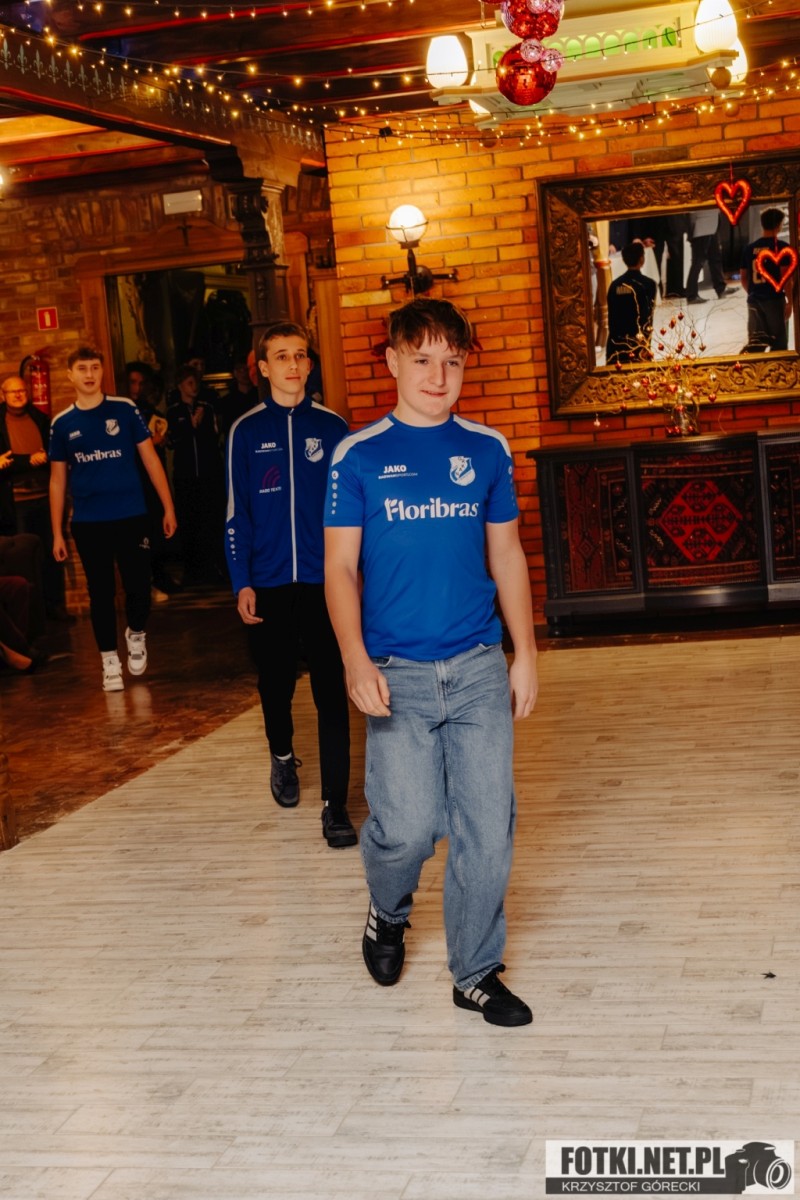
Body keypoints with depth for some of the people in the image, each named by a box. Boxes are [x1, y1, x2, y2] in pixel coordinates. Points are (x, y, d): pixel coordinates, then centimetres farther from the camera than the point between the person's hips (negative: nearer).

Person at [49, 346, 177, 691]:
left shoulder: (125, 410, -1)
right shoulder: (62, 424, 4)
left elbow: (150, 459, 2)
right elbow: (58, 479, 8)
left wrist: (168, 507, -2)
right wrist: (57, 533, 6)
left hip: (131, 516, -1)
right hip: (87, 523, 1)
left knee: (138, 585, -2)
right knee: (100, 592, 6)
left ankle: (136, 634, 28)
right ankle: (110, 661, 17)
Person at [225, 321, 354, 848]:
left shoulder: (332, 427, 2)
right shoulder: (247, 431, 3)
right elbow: (237, 513, 3)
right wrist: (242, 583, -3)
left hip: (324, 581, -1)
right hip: (269, 583, 1)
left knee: (331, 692, -4)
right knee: (275, 680, 16)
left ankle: (336, 805, 0)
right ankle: (283, 756, 44)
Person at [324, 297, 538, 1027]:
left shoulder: (487, 449, 7)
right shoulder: (359, 456, 0)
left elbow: (506, 556, 12)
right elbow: (340, 567, -2)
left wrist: (525, 653, 7)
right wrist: (356, 660, -15)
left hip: (480, 667, 2)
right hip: (398, 673, -2)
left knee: (488, 825, 3)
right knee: (410, 826, -7)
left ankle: (476, 972, 21)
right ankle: (388, 913, 28)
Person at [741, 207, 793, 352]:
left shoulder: (749, 248, 7)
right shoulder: (781, 247, -8)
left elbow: (743, 278, 10)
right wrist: (790, 301, -7)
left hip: (754, 301, 5)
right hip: (775, 300, -5)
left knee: (755, 342, 8)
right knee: (778, 345, 6)